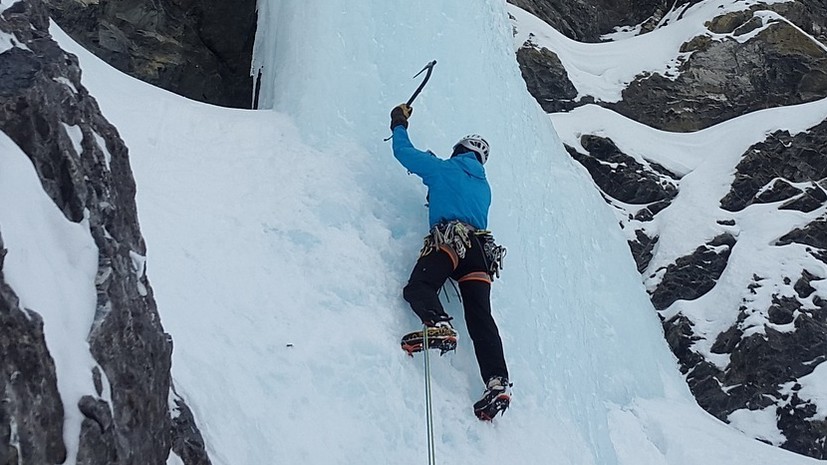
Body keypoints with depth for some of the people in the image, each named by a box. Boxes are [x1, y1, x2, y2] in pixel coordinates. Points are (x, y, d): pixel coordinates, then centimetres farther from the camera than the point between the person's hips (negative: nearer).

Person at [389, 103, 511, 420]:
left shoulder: (444, 169, 17)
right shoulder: (484, 186, 32)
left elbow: (403, 151, 22)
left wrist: (399, 123, 41)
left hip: (449, 241, -5)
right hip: (483, 249, 5)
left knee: (418, 287, -15)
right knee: (481, 317, -6)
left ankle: (438, 324, -48)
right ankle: (497, 383, -20)